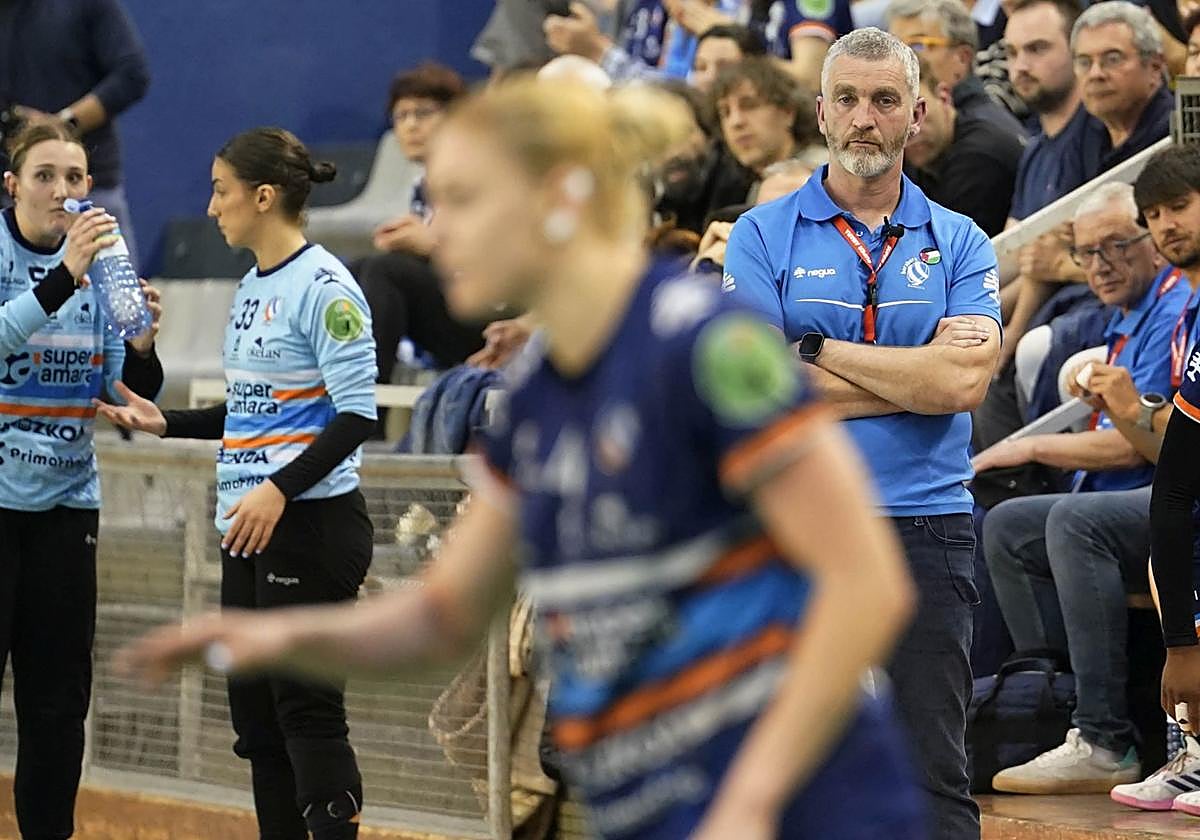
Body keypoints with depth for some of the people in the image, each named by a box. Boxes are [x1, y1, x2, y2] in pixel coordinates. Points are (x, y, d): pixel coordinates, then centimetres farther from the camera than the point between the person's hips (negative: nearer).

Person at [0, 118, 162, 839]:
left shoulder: (102, 258, 7)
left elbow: (131, 394, 6)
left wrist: (143, 345, -14)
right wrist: (65, 276, -34)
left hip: (66, 499, 5)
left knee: (59, 696, 8)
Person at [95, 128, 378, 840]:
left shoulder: (322, 287, -13)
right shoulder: (253, 286, 15)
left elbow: (357, 414, -18)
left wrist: (280, 489, -27)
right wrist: (166, 423, 18)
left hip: (309, 523, -9)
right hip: (247, 531, 9)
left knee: (306, 711, -9)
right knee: (256, 716, 10)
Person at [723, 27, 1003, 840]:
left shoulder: (960, 243, 8)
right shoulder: (763, 236, 4)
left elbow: (964, 380, -9)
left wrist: (821, 352, -6)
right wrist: (913, 378, -7)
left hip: (927, 529, 0)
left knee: (935, 774, 0)